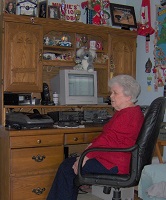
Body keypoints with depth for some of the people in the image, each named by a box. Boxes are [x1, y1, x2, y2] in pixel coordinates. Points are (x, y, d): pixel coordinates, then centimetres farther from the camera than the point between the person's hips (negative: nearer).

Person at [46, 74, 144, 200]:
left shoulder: (129, 114, -18)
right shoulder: (125, 112, 17)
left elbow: (109, 139, -23)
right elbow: (109, 135, 20)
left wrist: (86, 156, -19)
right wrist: (93, 145, 4)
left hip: (114, 166, -11)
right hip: (113, 158, 11)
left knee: (67, 168, -8)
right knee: (68, 163, 7)